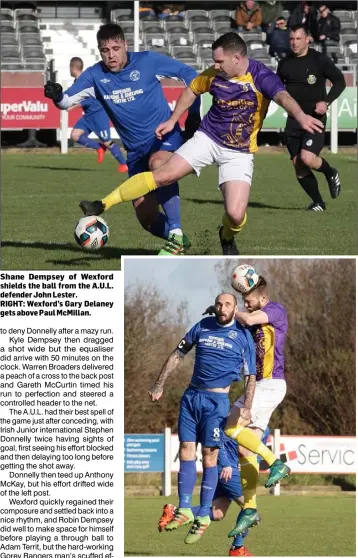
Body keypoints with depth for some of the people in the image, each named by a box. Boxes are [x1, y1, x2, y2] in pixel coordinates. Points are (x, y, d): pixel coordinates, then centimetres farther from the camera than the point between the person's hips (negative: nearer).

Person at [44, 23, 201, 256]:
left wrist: (194, 113, -3)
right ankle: (179, 242, 28)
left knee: (158, 163, -39)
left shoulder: (147, 61, -10)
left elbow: (189, 74, -2)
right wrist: (57, 96, -34)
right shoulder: (95, 75, -3)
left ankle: (175, 234, -36)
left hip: (164, 135, -5)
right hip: (136, 149, 5)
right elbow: (69, 99, -11)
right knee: (146, 218, 0)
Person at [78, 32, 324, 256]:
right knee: (164, 175, -12)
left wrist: (300, 115, -60)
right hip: (208, 138, 3)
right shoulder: (215, 74, -5)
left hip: (239, 152, -3)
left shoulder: (261, 76, -20)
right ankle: (103, 205, -6)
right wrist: (173, 120, 15)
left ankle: (227, 238, 23)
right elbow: (192, 90, 16)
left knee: (236, 215, -15)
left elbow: (283, 96, -40)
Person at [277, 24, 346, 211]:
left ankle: (331, 174, 11)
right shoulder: (285, 63, 8)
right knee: (298, 165, 1)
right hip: (293, 119, 5)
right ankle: (318, 202, 17)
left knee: (307, 158, -22)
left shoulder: (319, 60, -7)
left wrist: (326, 101, -18)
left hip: (315, 118, -5)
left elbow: (340, 81, -5)